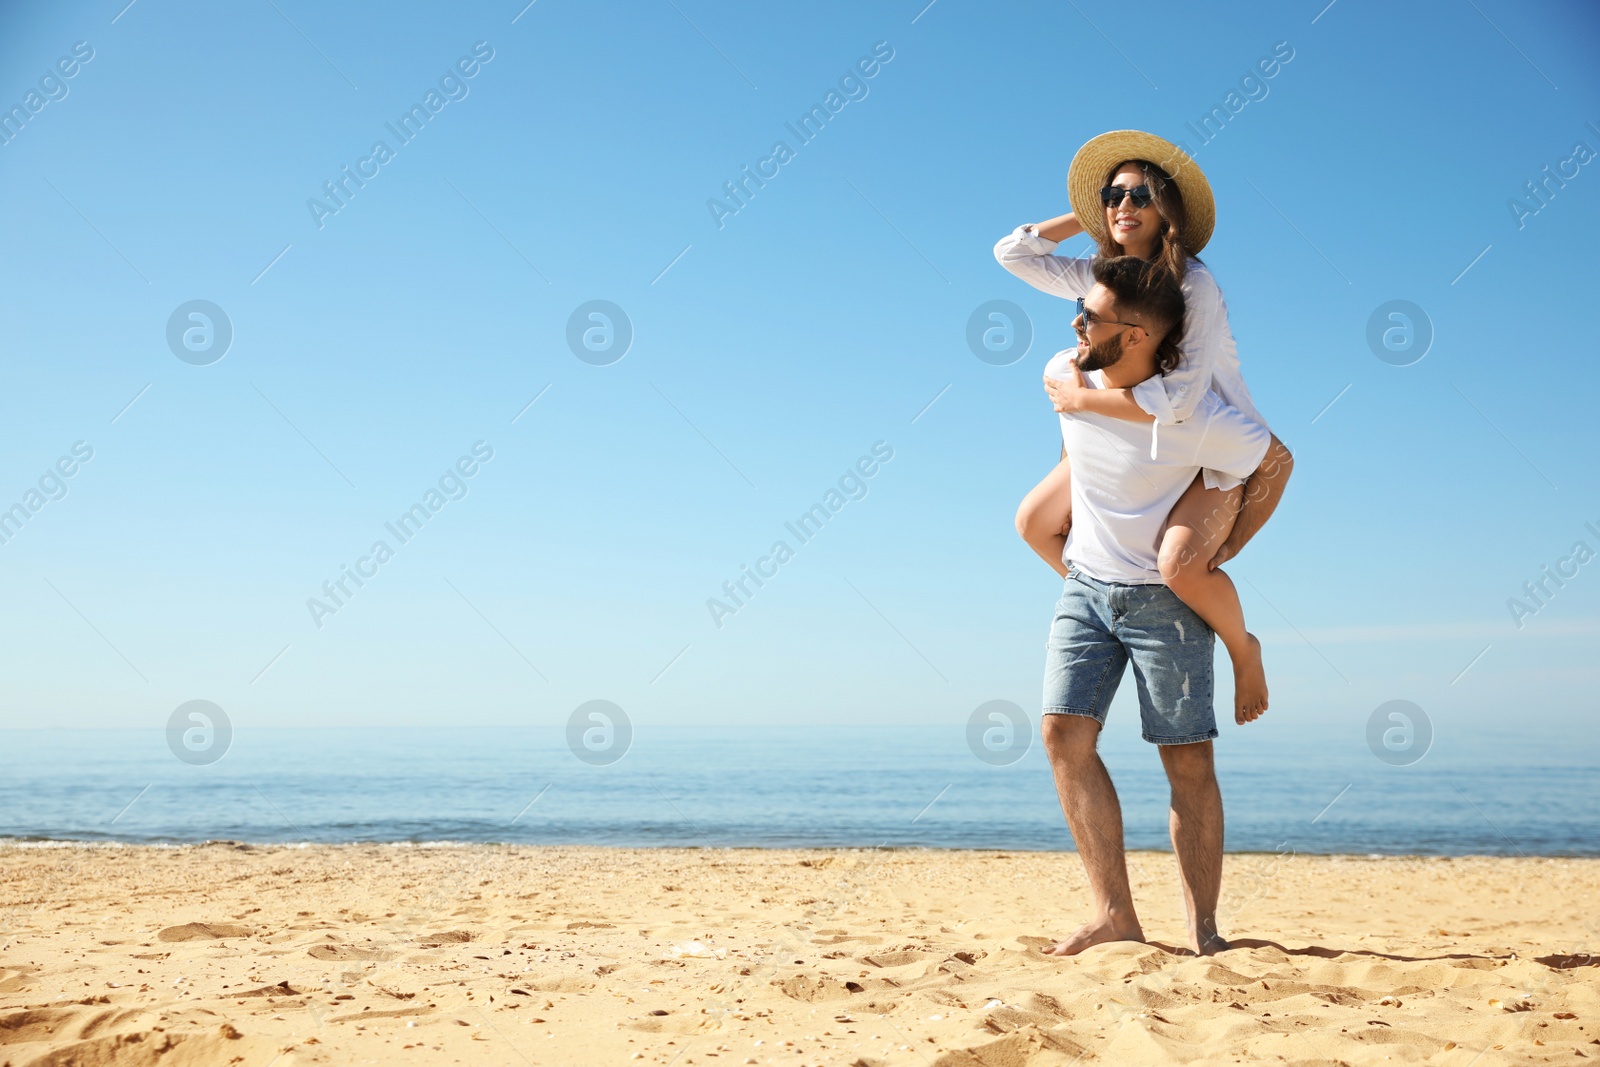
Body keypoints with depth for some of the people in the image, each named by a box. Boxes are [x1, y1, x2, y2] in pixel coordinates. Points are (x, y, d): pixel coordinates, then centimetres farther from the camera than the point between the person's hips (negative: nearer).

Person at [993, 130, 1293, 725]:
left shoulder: (1194, 285, -25)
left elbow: (1178, 400, -35)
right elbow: (1012, 252, 1)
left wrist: (1080, 397, -26)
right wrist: (1086, 219, -3)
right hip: (1133, 439, 7)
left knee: (1180, 563, -32)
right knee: (1035, 522, 6)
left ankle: (1241, 645, -1)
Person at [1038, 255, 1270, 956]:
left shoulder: (1196, 419, -22)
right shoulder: (1065, 377, -7)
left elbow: (1275, 460, -6)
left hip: (1166, 597, -4)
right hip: (1085, 586, 5)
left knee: (1188, 760, -1)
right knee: (1064, 733, -10)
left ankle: (1202, 928, 7)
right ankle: (1113, 914, -7)